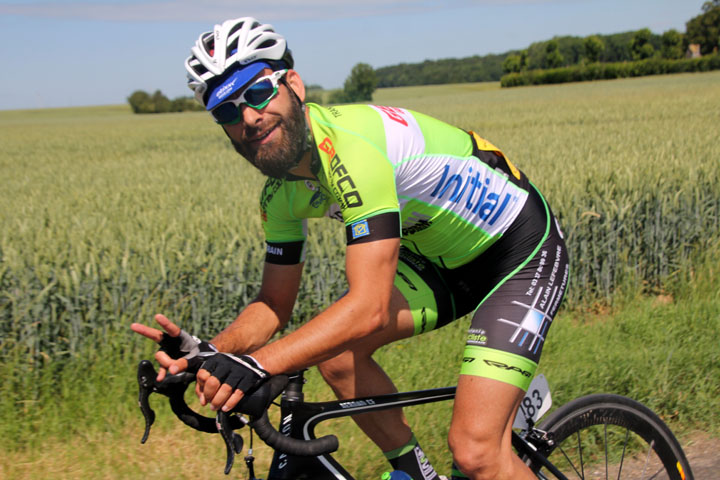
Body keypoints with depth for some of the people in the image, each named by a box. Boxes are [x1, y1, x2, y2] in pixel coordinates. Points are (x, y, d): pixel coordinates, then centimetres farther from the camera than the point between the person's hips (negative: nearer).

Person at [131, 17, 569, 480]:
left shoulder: (352, 146, -32)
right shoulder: (282, 193, -5)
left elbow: (368, 307, -39)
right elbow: (274, 304, 3)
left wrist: (256, 364, -47)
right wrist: (209, 352, -16)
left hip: (521, 252, -8)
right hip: (444, 258, 8)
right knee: (335, 351, -13)